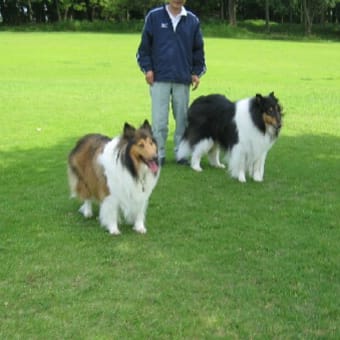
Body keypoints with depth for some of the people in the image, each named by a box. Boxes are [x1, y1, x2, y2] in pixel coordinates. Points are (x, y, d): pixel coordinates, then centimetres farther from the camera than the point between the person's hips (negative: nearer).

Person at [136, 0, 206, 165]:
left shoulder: (192, 20, 7)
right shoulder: (154, 16, 2)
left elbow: (198, 48, 13)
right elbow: (145, 45, 5)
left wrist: (197, 72, 7)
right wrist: (147, 68, -2)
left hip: (183, 79, 2)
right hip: (160, 78, -2)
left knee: (183, 118, 7)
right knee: (159, 120, -2)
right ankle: (158, 154, 8)